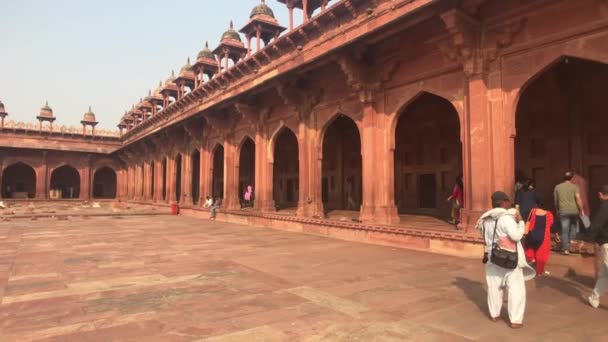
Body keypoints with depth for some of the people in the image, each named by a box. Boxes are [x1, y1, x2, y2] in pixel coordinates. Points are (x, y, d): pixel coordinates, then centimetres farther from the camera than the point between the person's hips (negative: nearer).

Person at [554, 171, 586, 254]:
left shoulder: (557, 187, 5)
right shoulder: (574, 187, -4)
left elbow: (556, 201, 10)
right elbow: (578, 199, -11)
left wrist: (557, 210, 22)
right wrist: (581, 210, -5)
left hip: (563, 211, 1)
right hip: (574, 211, -1)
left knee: (564, 230, 1)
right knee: (573, 227, 21)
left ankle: (565, 248, -3)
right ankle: (571, 244, 23)